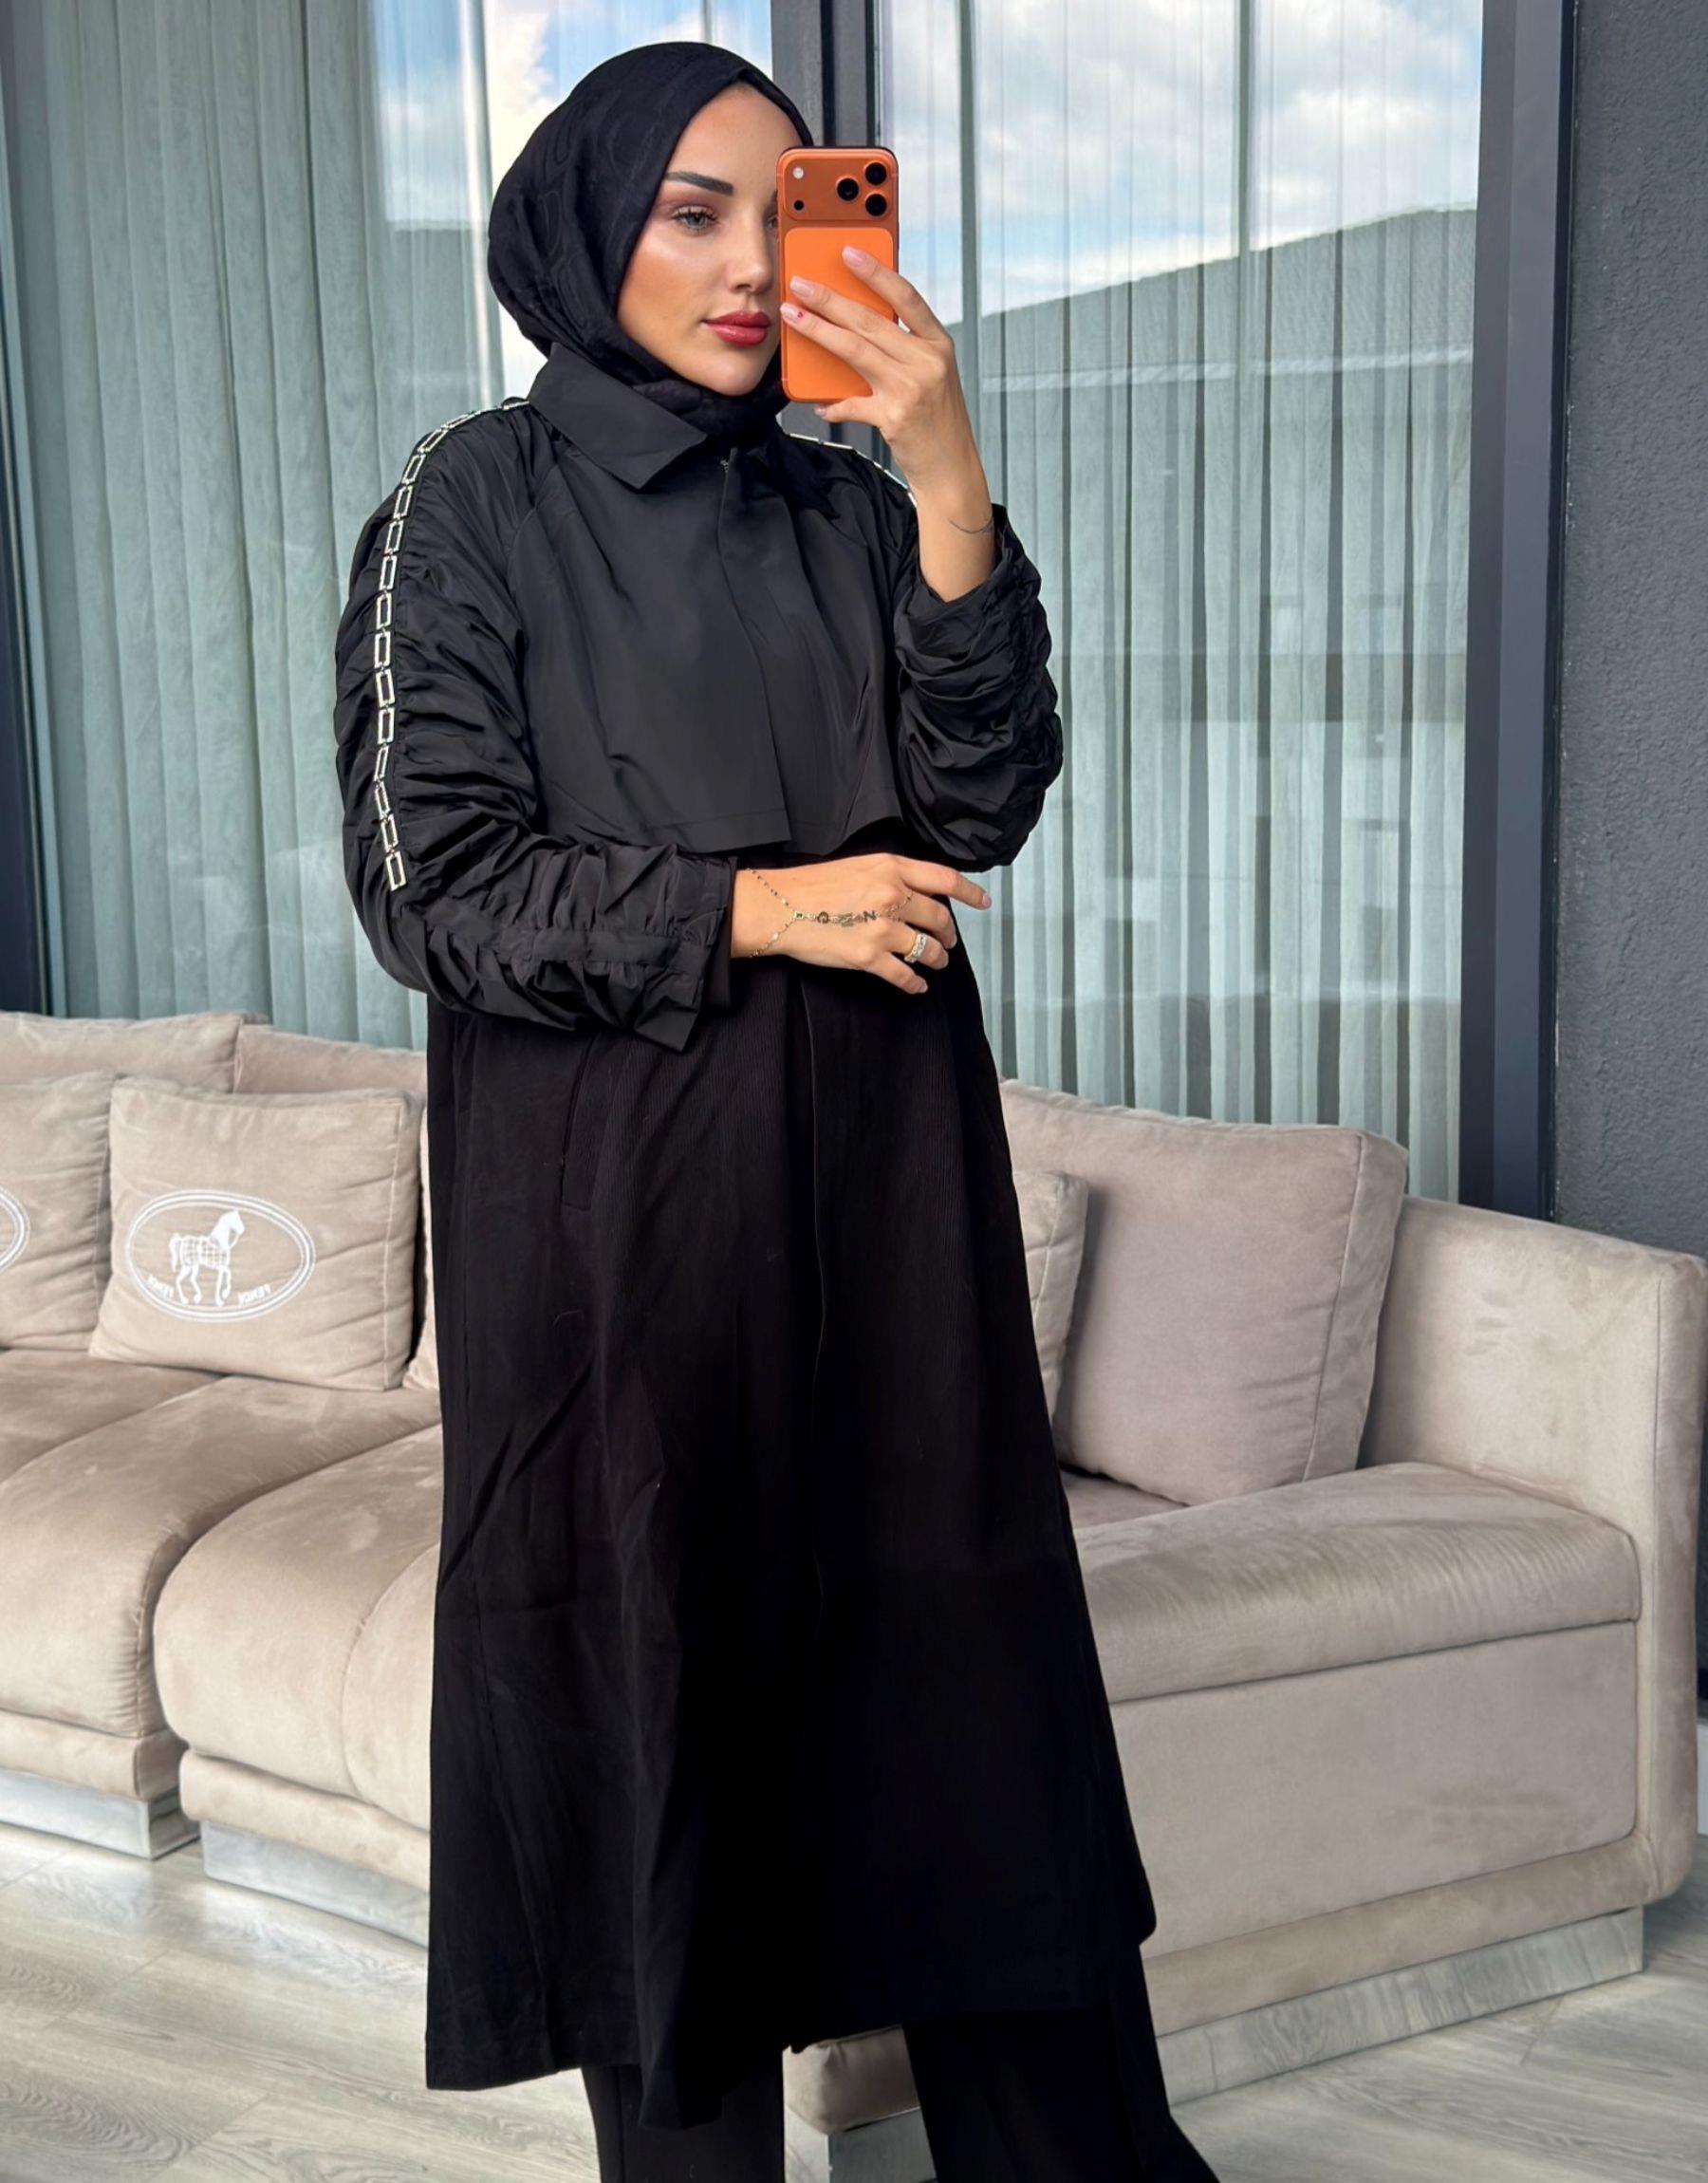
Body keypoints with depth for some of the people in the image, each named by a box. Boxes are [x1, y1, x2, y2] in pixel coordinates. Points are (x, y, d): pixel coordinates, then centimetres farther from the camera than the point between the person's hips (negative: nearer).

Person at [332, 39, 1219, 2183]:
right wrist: (760, 906, -13)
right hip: (613, 1196, -3)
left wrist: (948, 485, -11)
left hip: (878, 1179, 4)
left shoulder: (849, 512, 9)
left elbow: (978, 809, -3)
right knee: (661, 1672, 5)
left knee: (960, 1663, 7)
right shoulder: (475, 503, -2)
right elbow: (430, 883, -8)